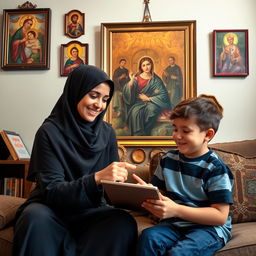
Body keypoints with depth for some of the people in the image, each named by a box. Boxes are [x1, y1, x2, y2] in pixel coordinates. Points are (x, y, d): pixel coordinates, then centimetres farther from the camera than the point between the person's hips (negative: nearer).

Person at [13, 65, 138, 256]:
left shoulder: (107, 133, 1)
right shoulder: (50, 132, -12)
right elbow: (51, 191, -17)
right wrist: (97, 177, -33)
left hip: (91, 211, 3)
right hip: (53, 209, -3)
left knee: (125, 222, -27)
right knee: (36, 217, -35)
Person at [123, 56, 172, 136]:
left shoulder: (156, 80, 2)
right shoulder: (136, 78, 3)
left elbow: (164, 96, -3)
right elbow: (128, 93, -7)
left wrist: (148, 98, -9)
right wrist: (131, 81, -22)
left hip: (151, 102, 0)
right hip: (138, 103, 0)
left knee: (151, 109, -33)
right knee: (136, 111, -31)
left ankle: (145, 133, -20)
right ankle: (138, 135, -23)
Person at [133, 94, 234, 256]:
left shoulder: (216, 169, -10)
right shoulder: (168, 159, 8)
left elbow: (220, 216, -14)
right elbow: (159, 193, 16)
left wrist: (176, 209, -23)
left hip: (210, 228, -4)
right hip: (175, 224, 4)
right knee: (148, 237, -27)